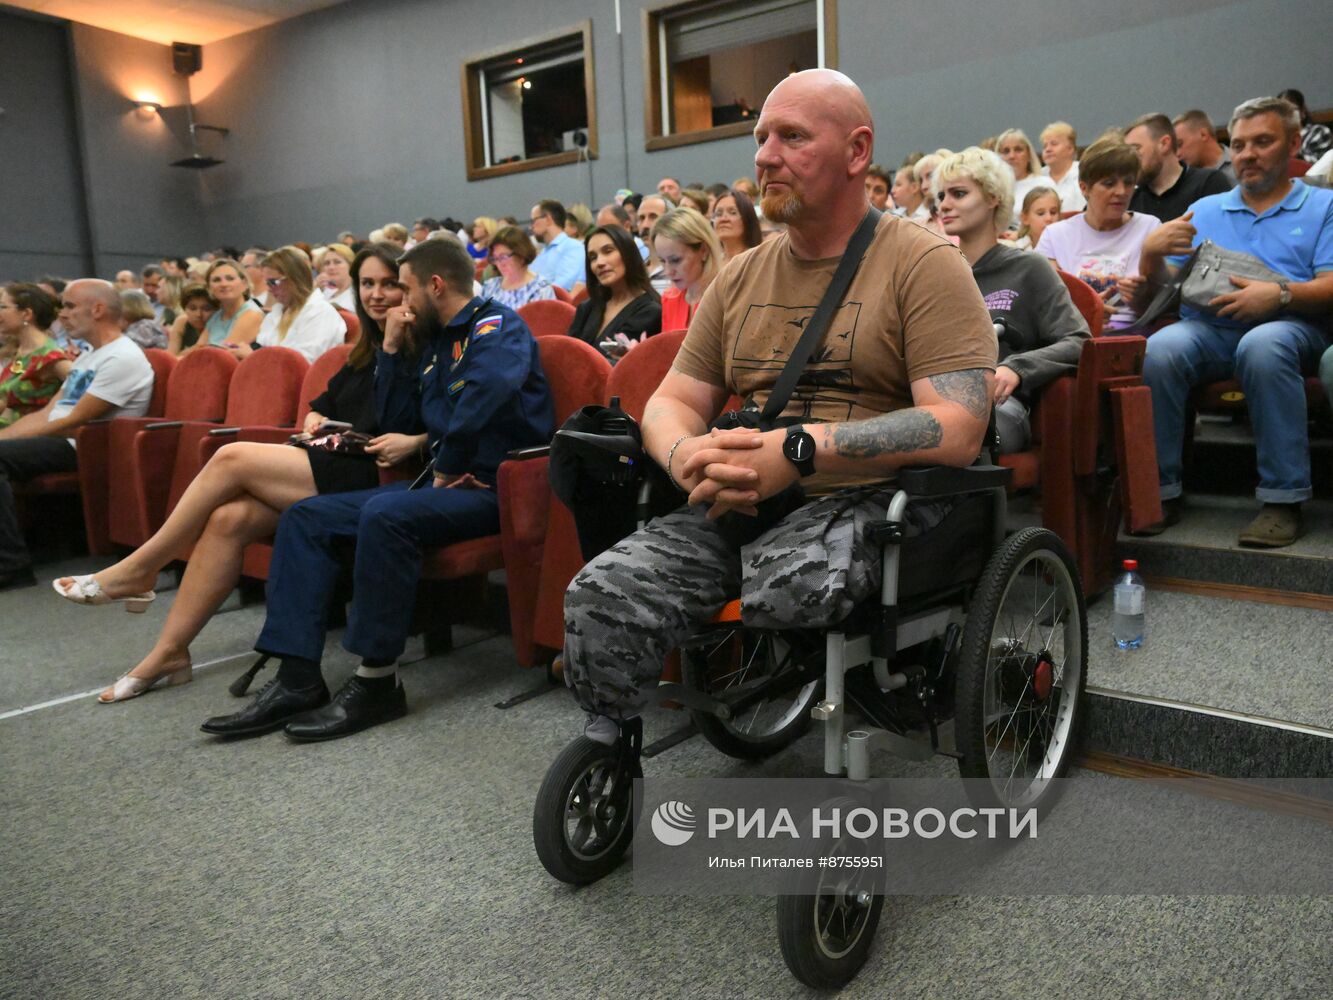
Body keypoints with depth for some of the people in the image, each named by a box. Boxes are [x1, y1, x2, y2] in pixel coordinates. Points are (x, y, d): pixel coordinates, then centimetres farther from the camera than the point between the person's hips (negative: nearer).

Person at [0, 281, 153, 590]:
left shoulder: (122, 358, -12)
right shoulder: (87, 357, 20)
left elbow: (74, 423, -16)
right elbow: (47, 413, 18)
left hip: (83, 448, -9)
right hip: (60, 442, 10)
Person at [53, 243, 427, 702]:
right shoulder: (363, 354, 23)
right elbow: (322, 404, 28)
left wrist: (414, 441, -28)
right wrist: (314, 420, 6)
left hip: (368, 476, -7)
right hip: (331, 467, 7)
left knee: (232, 458, -19)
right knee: (228, 518, -17)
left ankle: (136, 571, -3)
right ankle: (169, 651, -11)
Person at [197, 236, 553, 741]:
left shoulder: (497, 326, -6)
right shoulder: (437, 343, 22)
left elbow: (487, 393, -29)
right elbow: (397, 423, 22)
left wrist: (448, 469, -19)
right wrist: (391, 348, 13)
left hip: (493, 486, -9)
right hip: (446, 480, 9)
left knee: (384, 514, -35)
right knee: (306, 517, -1)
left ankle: (376, 681, -21)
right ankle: (298, 678, -8)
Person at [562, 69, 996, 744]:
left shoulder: (922, 264, 1)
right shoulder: (740, 277, 19)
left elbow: (958, 429, -11)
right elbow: (671, 402, 16)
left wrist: (799, 450, -22)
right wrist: (685, 455, -10)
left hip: (864, 501, -4)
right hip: (733, 506, 4)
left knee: (782, 585, -35)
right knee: (599, 593, -20)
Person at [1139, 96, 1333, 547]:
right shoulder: (1205, 210, 27)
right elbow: (1159, 289, 16)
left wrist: (1280, 294, -17)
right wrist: (1151, 252, -5)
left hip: (1290, 326, -2)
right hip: (1205, 327, 2)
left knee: (1262, 346, -38)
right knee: (1158, 350, -32)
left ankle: (1283, 499, -31)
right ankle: (1159, 492, -23)